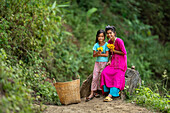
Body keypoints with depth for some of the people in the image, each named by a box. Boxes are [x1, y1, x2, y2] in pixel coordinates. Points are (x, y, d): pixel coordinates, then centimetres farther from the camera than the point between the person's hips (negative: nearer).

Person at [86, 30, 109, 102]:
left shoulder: (106, 44, -3)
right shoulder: (96, 45, 5)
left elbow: (107, 54, -9)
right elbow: (94, 55, -1)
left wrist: (99, 54, -11)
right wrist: (97, 53, -20)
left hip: (104, 63, -3)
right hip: (97, 63, 3)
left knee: (100, 77, -5)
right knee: (94, 77, -5)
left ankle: (95, 92, 6)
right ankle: (92, 93, -5)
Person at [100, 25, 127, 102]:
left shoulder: (119, 41, -15)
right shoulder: (109, 42, 8)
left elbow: (124, 53, -15)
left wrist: (114, 51, -7)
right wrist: (110, 61, 1)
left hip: (121, 61, -7)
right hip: (113, 60, 7)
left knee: (117, 77, -18)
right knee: (105, 73, -15)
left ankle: (110, 95, -23)